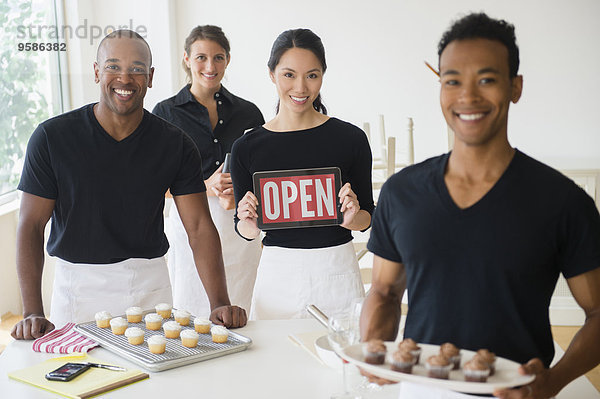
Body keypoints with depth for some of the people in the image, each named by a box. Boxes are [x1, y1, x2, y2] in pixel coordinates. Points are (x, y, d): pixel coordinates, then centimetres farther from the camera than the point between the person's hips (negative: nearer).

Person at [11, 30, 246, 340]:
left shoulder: (176, 145, -4)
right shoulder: (52, 137, -8)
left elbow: (199, 226, -7)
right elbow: (31, 224, -7)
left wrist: (219, 303, -19)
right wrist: (32, 312, -16)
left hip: (149, 283, 1)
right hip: (78, 283, -1)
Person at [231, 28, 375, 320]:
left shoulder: (350, 138, -3)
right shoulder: (247, 147, -1)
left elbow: (368, 217, 5)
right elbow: (245, 231, 6)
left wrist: (351, 217, -15)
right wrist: (248, 223, -14)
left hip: (336, 272, 0)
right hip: (278, 273, 1)